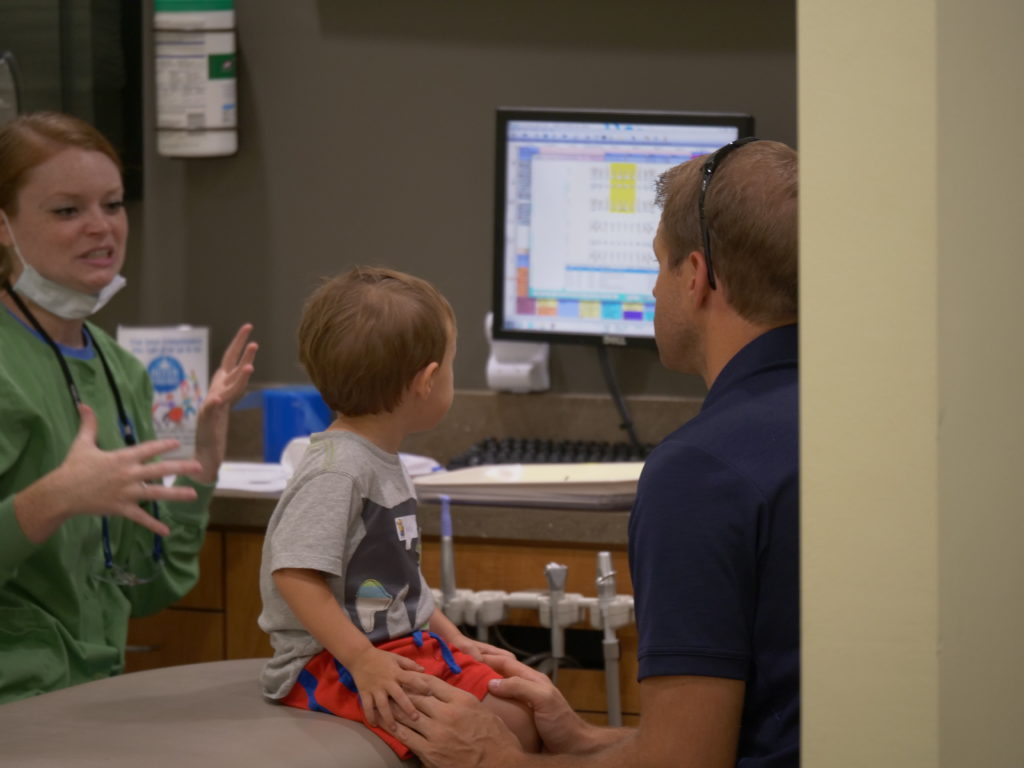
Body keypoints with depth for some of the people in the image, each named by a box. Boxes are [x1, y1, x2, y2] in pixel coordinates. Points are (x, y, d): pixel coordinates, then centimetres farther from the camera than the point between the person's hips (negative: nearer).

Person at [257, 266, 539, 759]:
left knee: (526, 717, 1)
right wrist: (362, 661, -27)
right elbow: (294, 574, -25)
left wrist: (451, 635, 16)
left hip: (406, 644, 10)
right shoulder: (336, 470, -19)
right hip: (331, 661, -10)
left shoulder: (382, 460, 14)